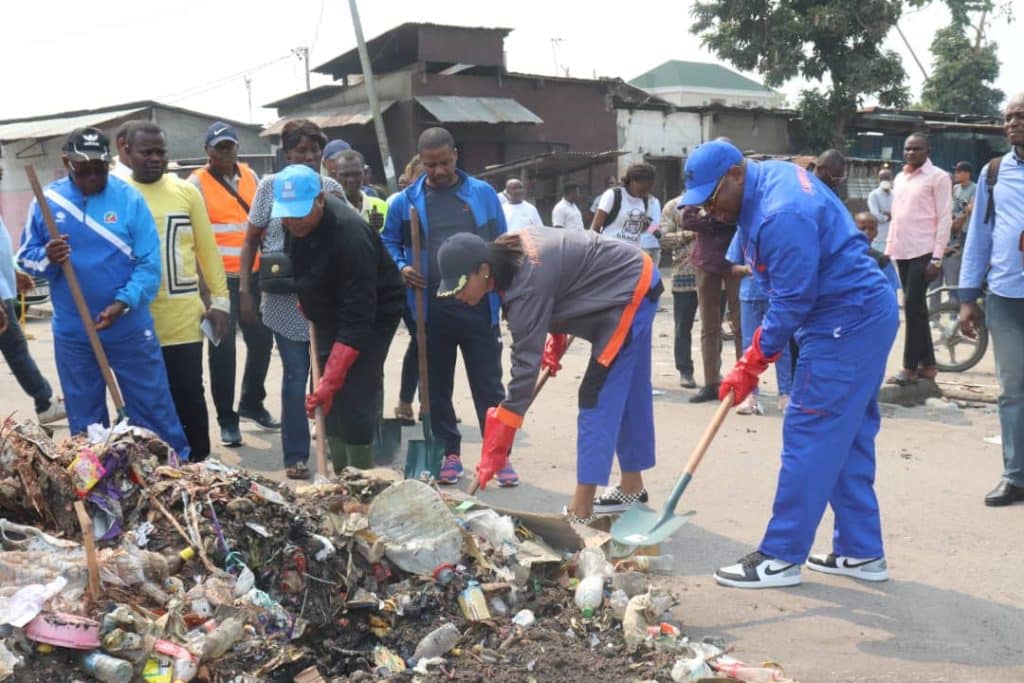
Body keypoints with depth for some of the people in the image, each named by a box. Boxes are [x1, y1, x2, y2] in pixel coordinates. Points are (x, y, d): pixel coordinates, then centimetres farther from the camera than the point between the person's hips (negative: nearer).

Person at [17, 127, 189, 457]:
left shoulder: (130, 199, -7)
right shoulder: (46, 200, 0)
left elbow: (150, 264, -10)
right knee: (84, 420, 16)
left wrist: (122, 304, -22)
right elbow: (25, 257, 3)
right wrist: (47, 257, -19)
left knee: (154, 410, 8)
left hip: (130, 329, -2)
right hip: (72, 334, 3)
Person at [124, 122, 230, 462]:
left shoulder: (187, 191, 5)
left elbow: (208, 249, 7)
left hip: (183, 319, 0)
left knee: (189, 398, 6)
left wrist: (220, 300, 3)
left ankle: (198, 465, 19)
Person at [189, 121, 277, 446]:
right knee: (223, 349, 2)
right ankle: (227, 419, 13)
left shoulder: (249, 175, 10)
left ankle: (251, 402, 33)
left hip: (253, 274, 5)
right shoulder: (197, 183, -7)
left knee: (261, 340, 13)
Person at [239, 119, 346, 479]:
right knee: (295, 376, 0)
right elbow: (251, 241, 5)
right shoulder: (270, 186, 2)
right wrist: (245, 290, -2)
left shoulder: (332, 188, 7)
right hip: (285, 300, -2)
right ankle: (295, 456, 11)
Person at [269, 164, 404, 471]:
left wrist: (329, 381, -35)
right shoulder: (294, 222, -11)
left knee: (353, 402, -14)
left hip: (373, 316, -7)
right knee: (330, 404, 7)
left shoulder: (350, 236, -35)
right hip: (329, 315, 8)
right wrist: (306, 302, 13)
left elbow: (358, 320, -34)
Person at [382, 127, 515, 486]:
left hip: (478, 308, -1)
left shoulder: (483, 194, 3)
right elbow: (388, 243, 14)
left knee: (488, 385, 3)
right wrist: (401, 268, -6)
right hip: (430, 311, 1)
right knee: (437, 388, 11)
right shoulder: (405, 201, 4)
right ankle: (450, 453, 25)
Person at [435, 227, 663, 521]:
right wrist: (556, 339, 8)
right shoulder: (508, 249, -5)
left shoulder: (527, 287, -31)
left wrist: (495, 451, -29)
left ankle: (580, 513, -8)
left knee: (597, 397, -11)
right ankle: (632, 487, 30)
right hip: (636, 278, 10)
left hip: (631, 290, -10)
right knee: (627, 394, 16)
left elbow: (525, 367, -31)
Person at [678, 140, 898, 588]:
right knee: (848, 438, 14)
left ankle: (781, 557, 2)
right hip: (865, 316, 11)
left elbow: (793, 302, -22)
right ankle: (861, 552, 22)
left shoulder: (781, 215, -25)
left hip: (847, 325, -11)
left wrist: (750, 365, -12)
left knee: (810, 437, -6)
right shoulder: (771, 176, 8)